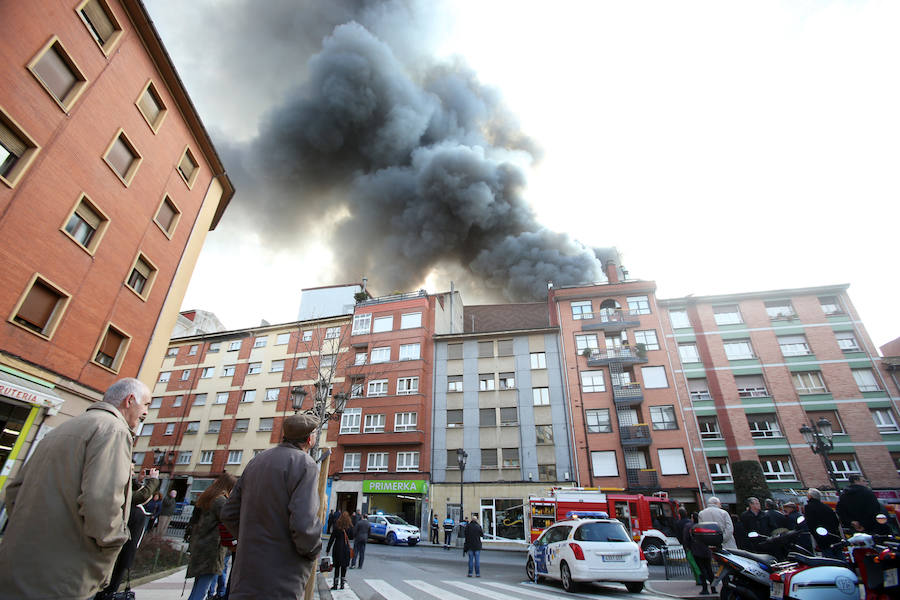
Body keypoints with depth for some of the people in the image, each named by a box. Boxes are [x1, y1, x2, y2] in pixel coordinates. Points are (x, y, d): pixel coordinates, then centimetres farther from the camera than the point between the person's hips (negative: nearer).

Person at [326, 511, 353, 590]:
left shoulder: (336, 526, -7)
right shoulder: (350, 527, -5)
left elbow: (332, 538, -4)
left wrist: (328, 549, 3)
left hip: (337, 548, -1)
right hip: (346, 549, 1)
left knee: (337, 567, 9)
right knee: (344, 567, 12)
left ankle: (335, 585, 10)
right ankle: (342, 584, 17)